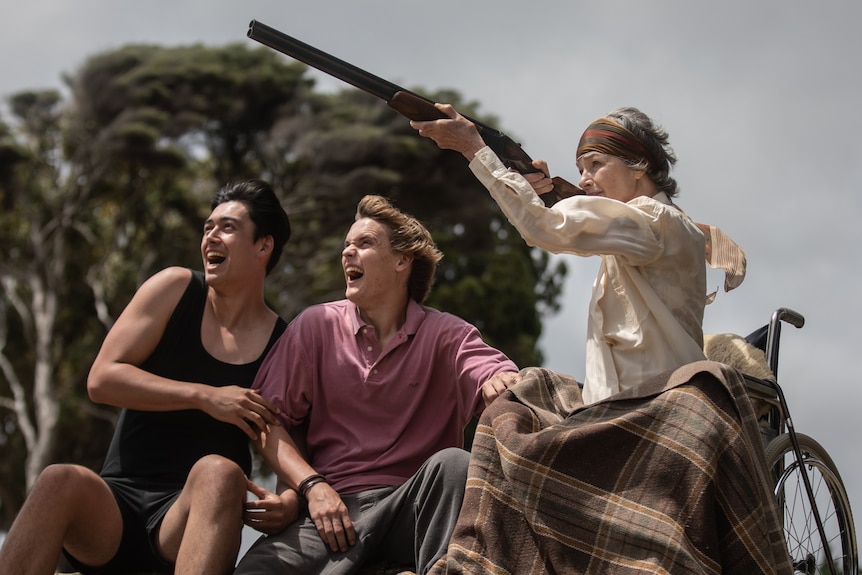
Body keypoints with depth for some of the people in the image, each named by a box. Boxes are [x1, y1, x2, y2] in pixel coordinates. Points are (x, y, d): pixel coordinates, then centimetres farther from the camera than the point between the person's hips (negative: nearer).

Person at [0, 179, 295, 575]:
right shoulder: (175, 288, 7)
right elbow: (101, 379, -1)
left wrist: (291, 501, -18)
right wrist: (205, 397, -12)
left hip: (190, 519, -1)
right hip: (117, 503, 1)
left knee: (219, 471, -34)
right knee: (61, 480, -32)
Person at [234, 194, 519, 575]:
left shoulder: (444, 335, 6)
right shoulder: (316, 326, 10)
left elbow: (499, 378, -14)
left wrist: (499, 383, -39)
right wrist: (312, 485, -9)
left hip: (413, 505, 1)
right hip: (331, 504, -1)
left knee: (453, 463, -32)